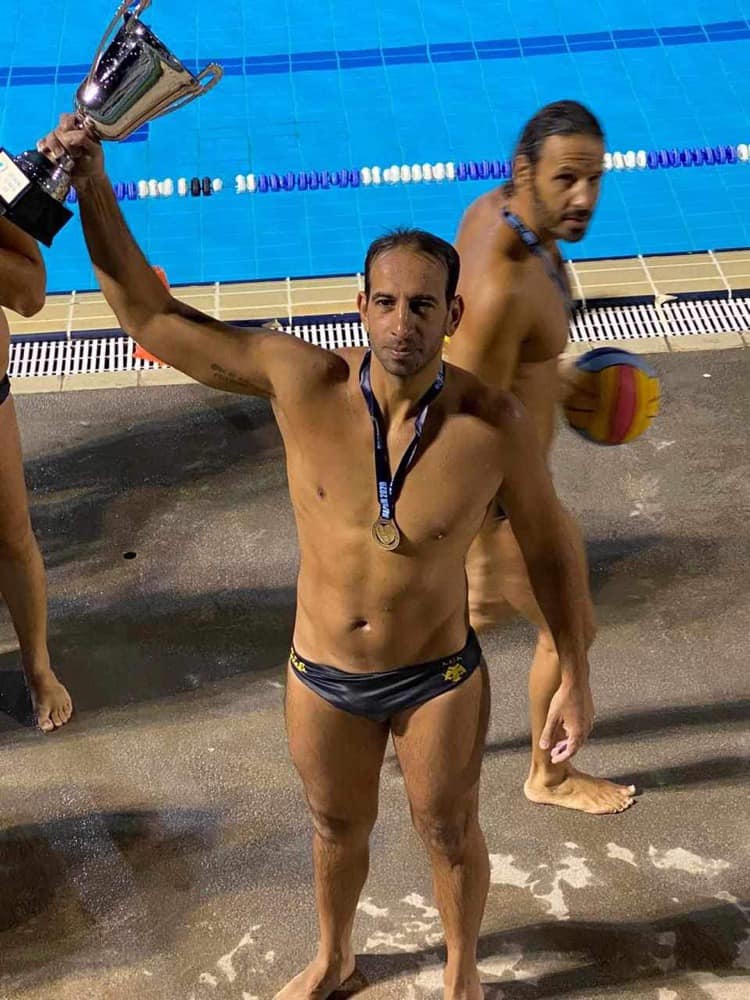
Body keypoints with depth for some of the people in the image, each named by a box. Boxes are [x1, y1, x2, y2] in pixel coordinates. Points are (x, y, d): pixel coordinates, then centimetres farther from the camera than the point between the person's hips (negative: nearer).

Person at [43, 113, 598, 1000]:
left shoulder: (493, 424, -24)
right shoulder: (303, 381, -22)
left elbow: (549, 549, -8)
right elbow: (150, 314, -18)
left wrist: (575, 677, -2)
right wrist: (94, 190, -28)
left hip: (438, 678, -1)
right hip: (323, 678, 2)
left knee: (448, 833, 22)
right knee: (337, 829, 27)